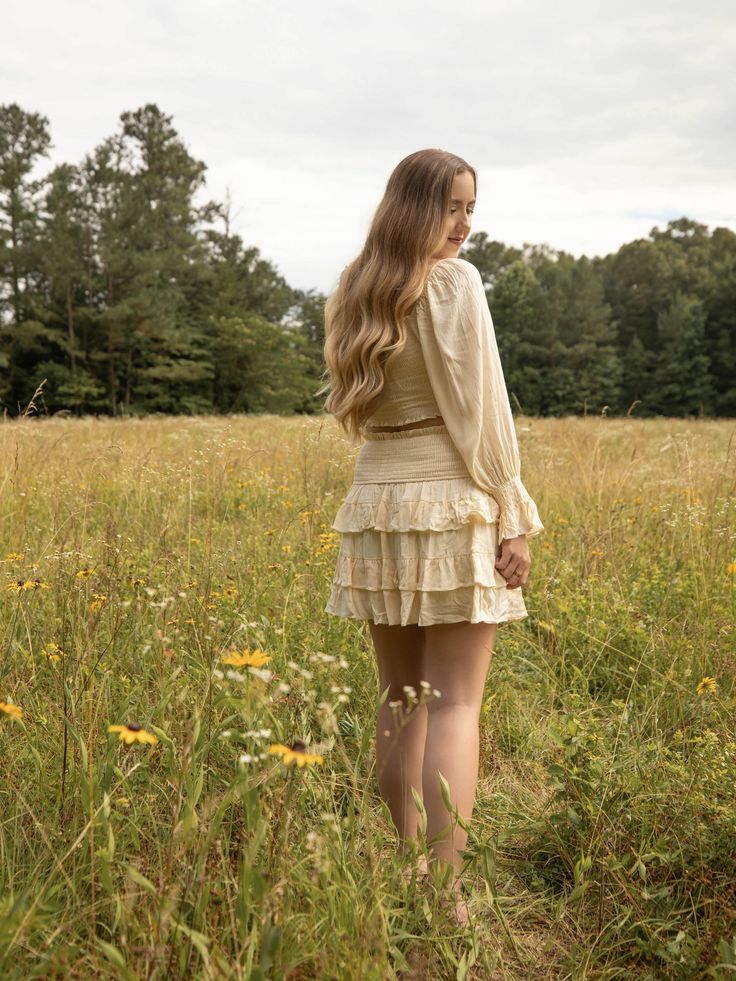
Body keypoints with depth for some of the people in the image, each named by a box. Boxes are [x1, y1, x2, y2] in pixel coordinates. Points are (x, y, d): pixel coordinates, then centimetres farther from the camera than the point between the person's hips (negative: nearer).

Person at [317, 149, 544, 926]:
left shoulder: (355, 291, 14)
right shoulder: (455, 282, -6)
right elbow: (479, 412, -10)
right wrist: (515, 519, -7)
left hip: (377, 505, 6)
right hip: (452, 508, -6)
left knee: (400, 699, 14)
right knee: (454, 704, -3)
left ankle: (407, 864, 24)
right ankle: (444, 891, -2)